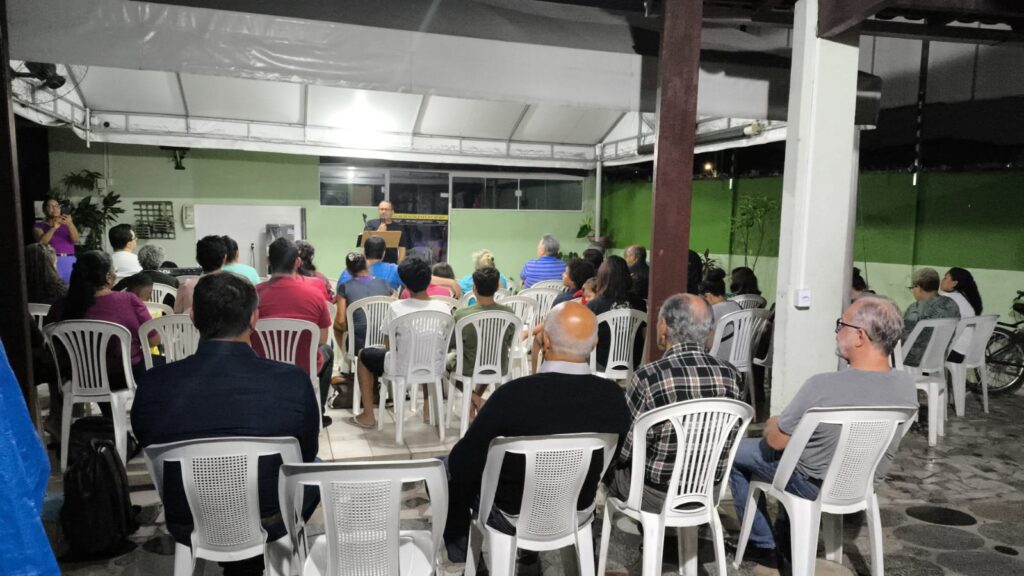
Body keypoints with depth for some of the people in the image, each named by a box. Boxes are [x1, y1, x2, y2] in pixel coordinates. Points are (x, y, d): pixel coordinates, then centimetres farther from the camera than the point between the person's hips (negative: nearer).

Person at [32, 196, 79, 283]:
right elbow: (41, 242, -7)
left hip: (70, 262, 2)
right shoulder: (39, 226, 10)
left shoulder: (66, 224, 16)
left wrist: (70, 224, -18)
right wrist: (53, 228, -18)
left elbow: (76, 240, -1)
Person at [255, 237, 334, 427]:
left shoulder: (255, 293, -14)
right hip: (305, 369, -1)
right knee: (327, 351, 33)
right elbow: (321, 340, -2)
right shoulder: (314, 294, -14)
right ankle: (316, 414, 40)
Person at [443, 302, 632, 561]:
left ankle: (459, 547, 39)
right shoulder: (614, 396, -18)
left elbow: (464, 462, -19)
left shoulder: (513, 394, -31)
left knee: (451, 466, 21)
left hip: (515, 517, -4)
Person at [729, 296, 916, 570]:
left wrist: (772, 425, 3)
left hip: (817, 486, -6)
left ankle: (761, 545, 24)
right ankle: (785, 542, 42)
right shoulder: (907, 384, -14)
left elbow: (776, 441, -20)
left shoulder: (822, 386, -33)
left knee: (736, 453, 15)